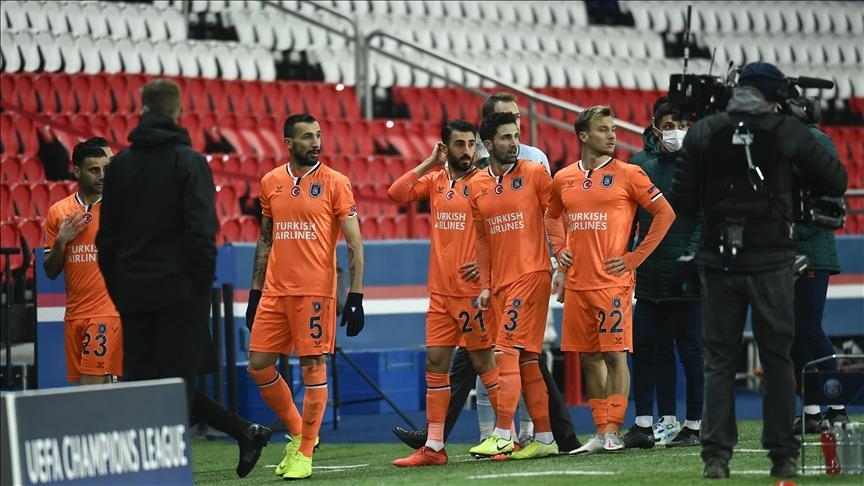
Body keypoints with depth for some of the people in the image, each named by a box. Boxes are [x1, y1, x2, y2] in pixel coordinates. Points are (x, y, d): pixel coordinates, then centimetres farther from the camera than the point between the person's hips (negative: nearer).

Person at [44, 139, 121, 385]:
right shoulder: (58, 212, 10)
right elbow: (51, 272, 13)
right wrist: (61, 241, -6)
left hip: (108, 311, -5)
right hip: (74, 314, 5)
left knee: (92, 385, -14)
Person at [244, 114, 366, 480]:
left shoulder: (334, 183, -3)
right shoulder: (271, 183, 9)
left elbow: (354, 243, -4)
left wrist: (355, 296, -10)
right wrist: (255, 292, 15)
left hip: (315, 291, -5)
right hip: (275, 291, 5)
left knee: (313, 367, -3)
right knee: (259, 366, 3)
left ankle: (304, 454, 5)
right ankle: (297, 432, 22)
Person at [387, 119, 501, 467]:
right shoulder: (435, 181, 9)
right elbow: (396, 193, -1)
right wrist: (429, 163, -3)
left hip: (473, 290, -6)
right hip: (440, 291, 6)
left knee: (484, 361, -2)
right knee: (435, 363, 6)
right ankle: (433, 447, 9)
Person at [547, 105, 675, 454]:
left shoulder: (627, 174, -2)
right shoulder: (563, 179, 10)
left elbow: (665, 214, -1)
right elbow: (551, 221, 26)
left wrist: (636, 256, -5)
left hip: (612, 281, -4)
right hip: (576, 282, 5)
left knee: (614, 354, -7)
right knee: (589, 358, 7)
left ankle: (613, 432, -5)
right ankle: (600, 432, 12)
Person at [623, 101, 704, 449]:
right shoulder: (640, 163, 10)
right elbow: (627, 215, 16)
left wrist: (692, 253, -18)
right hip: (649, 273, 5)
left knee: (690, 350, 0)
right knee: (646, 348, 5)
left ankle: (694, 425, 5)